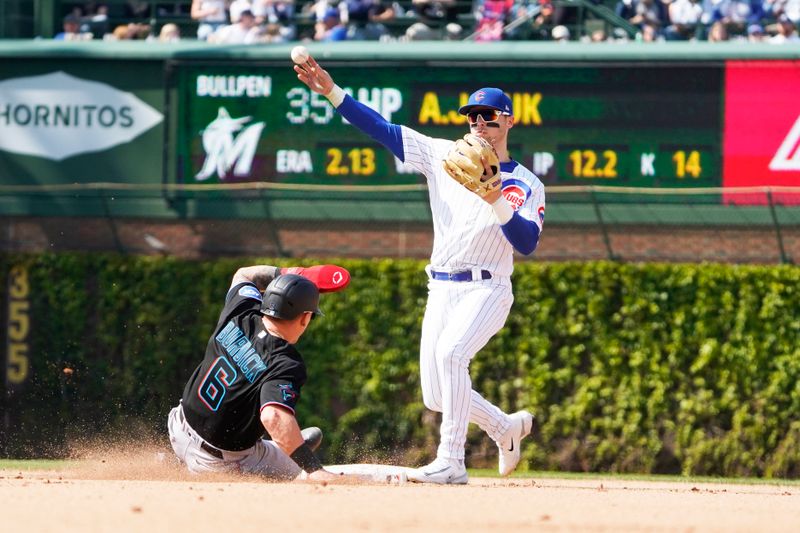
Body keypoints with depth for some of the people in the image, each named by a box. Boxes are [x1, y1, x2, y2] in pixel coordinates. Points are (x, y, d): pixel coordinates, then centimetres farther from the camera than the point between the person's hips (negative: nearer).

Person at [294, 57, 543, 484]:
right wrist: (330, 91, -5)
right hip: (441, 289, 5)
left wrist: (495, 200, -25)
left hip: (487, 289, -5)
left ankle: (451, 462, -28)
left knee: (450, 352, -31)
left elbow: (527, 243, -15)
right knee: (436, 397, 4)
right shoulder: (444, 156, 9)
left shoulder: (527, 185, -1)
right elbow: (382, 129, 3)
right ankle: (507, 427, 31)